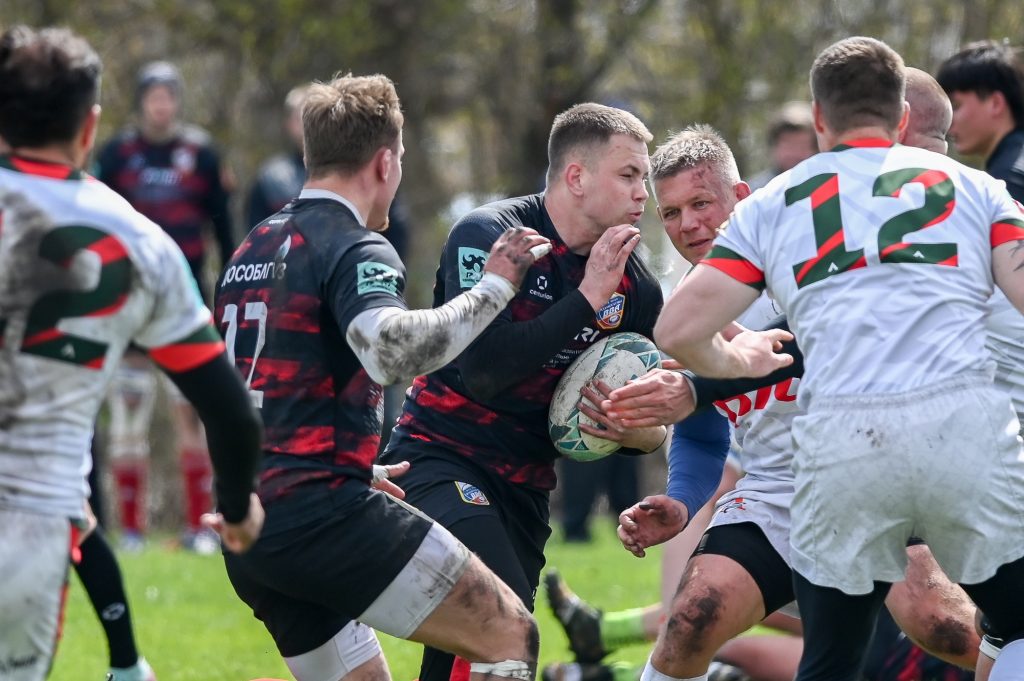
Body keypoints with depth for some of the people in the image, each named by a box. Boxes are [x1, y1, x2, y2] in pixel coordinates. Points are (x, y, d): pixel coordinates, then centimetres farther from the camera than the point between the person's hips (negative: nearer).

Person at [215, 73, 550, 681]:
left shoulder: (251, 251, 20)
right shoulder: (356, 249, -8)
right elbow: (393, 351, -30)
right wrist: (493, 287, -18)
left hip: (246, 530, 9)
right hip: (323, 512, -9)